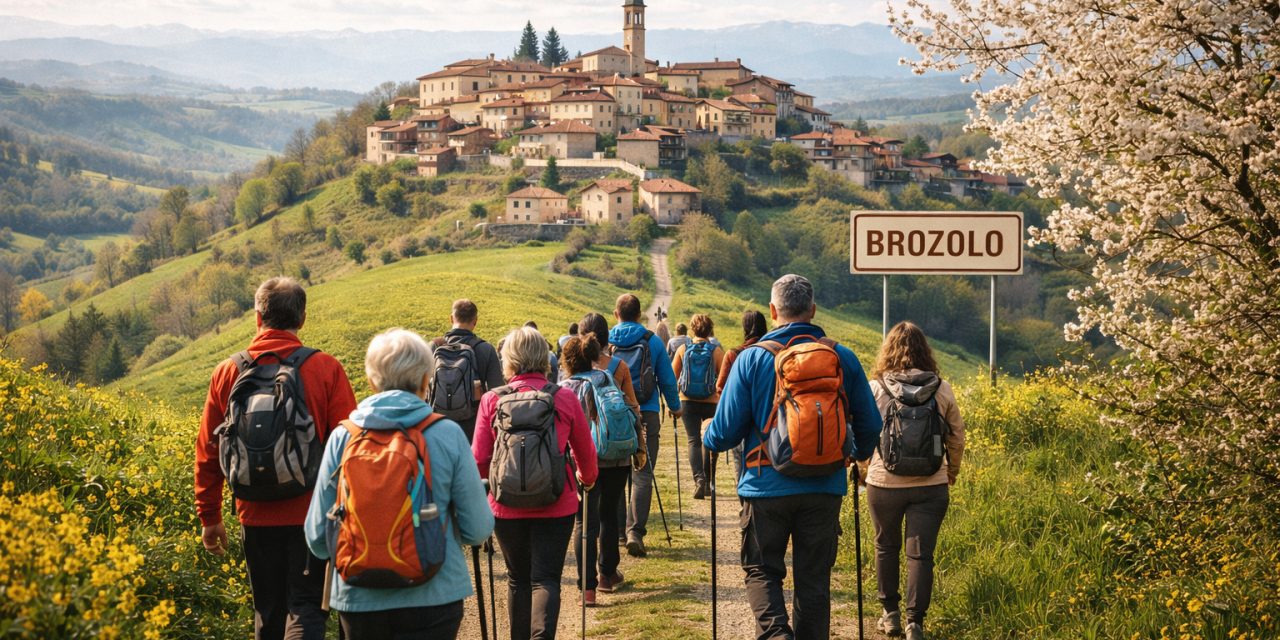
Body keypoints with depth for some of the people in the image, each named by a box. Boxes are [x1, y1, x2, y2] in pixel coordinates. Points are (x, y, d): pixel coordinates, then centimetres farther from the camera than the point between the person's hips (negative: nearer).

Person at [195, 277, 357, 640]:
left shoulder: (229, 372, 1)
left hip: (256, 515, 3)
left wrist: (210, 517, 14)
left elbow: (208, 452, 6)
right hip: (311, 514, -3)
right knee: (306, 609, 0)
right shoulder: (325, 369, -8)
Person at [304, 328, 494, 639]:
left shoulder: (342, 438, -2)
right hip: (433, 598, -2)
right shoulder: (447, 434, -7)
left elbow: (317, 537, 2)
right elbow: (478, 529, -4)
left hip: (358, 601, 3)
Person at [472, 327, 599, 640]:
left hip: (507, 506, 1)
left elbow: (479, 460, -3)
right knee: (546, 578, 0)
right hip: (555, 506, -1)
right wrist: (587, 478, 30)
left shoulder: (492, 400, -4)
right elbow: (586, 453, 9)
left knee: (518, 578, 17)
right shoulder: (565, 398, -2)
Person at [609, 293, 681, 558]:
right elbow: (667, 379, 6)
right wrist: (674, 406, 22)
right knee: (642, 474, -3)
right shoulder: (653, 341, -1)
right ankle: (635, 531, -17)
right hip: (646, 415, -2)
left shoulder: (604, 341, 2)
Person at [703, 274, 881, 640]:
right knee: (814, 577, 12)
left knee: (762, 570, 11)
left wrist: (708, 442, 17)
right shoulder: (843, 358, 0)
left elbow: (726, 430, -6)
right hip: (825, 487, 2)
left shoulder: (751, 359, -7)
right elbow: (869, 424, 8)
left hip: (768, 486, -2)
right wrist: (859, 454, 30)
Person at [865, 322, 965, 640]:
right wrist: (951, 474, 24)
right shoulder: (941, 389, -1)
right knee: (920, 553, 4)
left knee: (886, 547, 18)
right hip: (930, 485, 0)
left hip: (884, 483, 0)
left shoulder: (875, 388, -6)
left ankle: (891, 614, 26)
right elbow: (957, 438, 8)